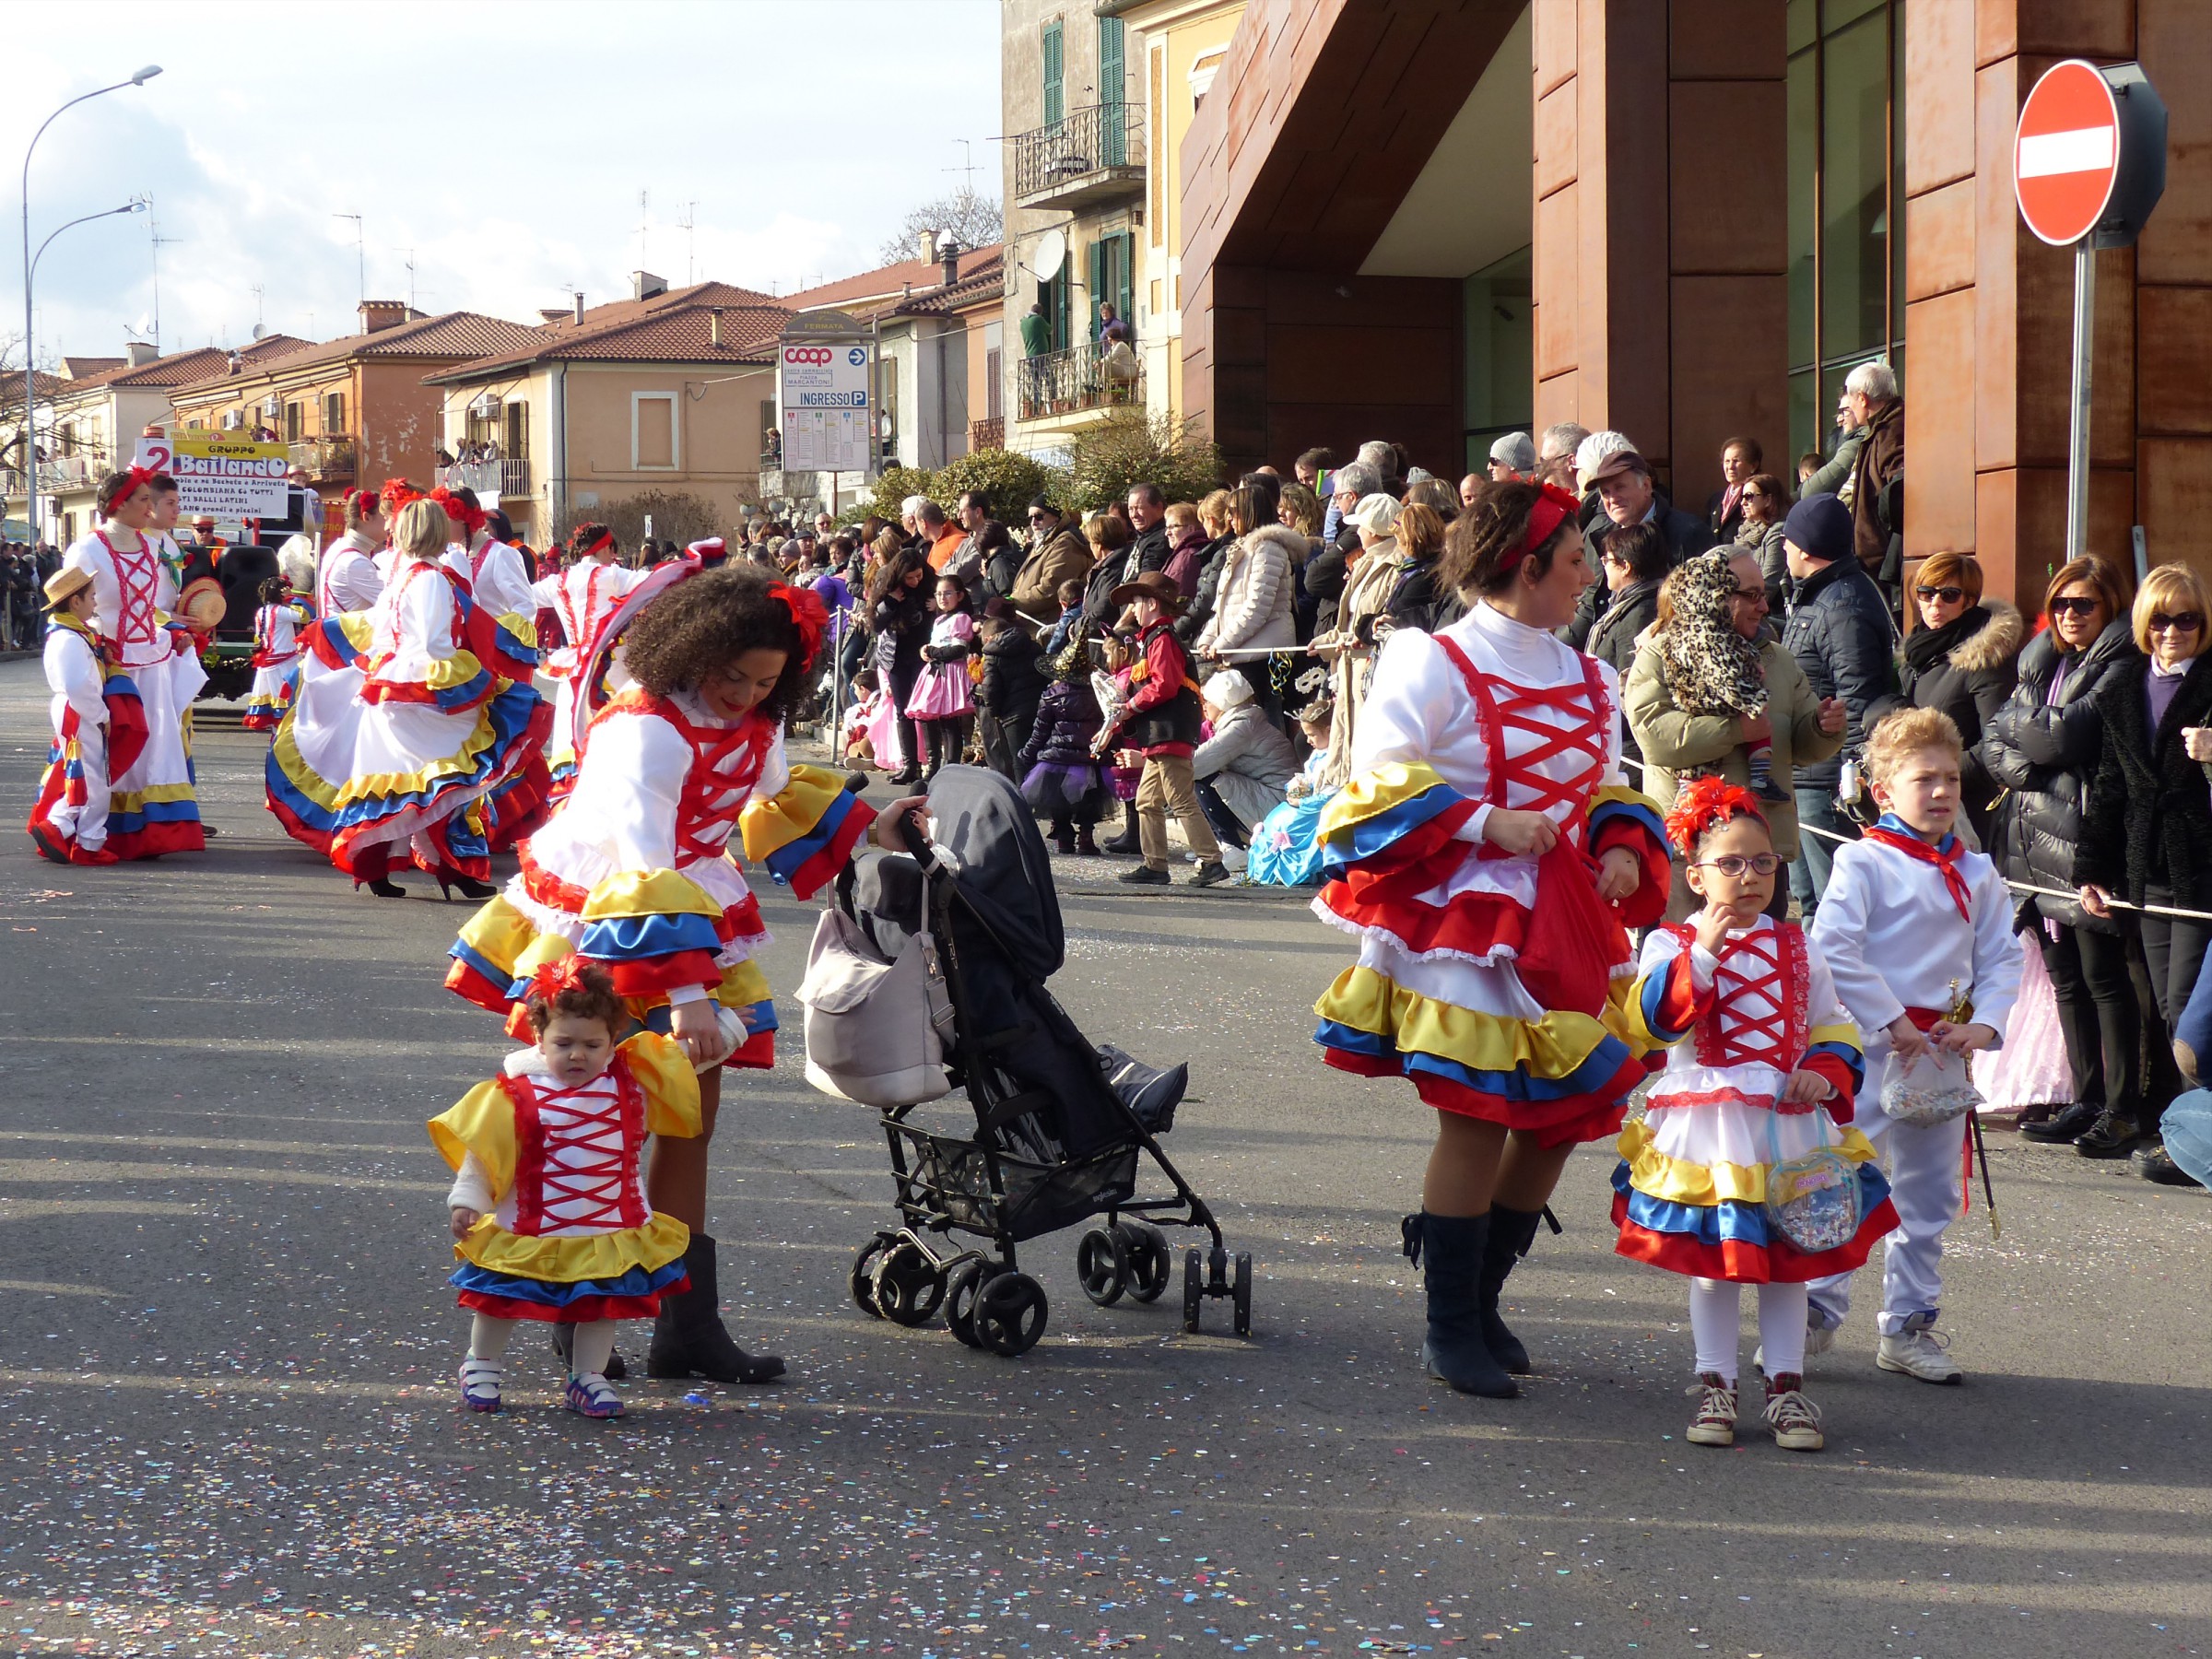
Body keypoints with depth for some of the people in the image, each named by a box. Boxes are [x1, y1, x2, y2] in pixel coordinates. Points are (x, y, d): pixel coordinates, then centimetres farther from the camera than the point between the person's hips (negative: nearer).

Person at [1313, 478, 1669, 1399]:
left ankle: (1479, 1298, 25)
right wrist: (1488, 822, -18)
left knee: (1566, 1113, 7)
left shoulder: (1585, 679, 15)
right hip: (1464, 918, -7)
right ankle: (1450, 1331, 5)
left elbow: (1607, 791, 24)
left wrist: (1622, 845, 3)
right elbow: (1380, 786, -10)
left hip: (1565, 924, 7)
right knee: (1477, 1119, -7)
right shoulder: (1436, 666, -6)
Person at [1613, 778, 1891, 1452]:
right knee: (1714, 1260, 2)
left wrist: (1827, 1074, -3)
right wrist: (1703, 952, -25)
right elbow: (1655, 1017, -17)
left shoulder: (1797, 948, 11)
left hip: (1789, 1124, 3)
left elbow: (1833, 1026, 17)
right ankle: (1715, 1385, 13)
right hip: (1707, 1126, -3)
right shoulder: (1671, 944, -1)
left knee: (1788, 1260, 7)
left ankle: (1786, 1386, 15)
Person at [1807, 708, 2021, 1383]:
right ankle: (1815, 1312, 7)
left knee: (1929, 1195, 11)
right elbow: (1832, 949, -16)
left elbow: (2002, 954, 11)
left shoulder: (1977, 873, 9)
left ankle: (1909, 1324, 20)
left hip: (1945, 1050, 6)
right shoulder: (1863, 863, -9)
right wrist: (1890, 1022, -16)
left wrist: (1985, 1023, -6)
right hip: (1871, 1048, -6)